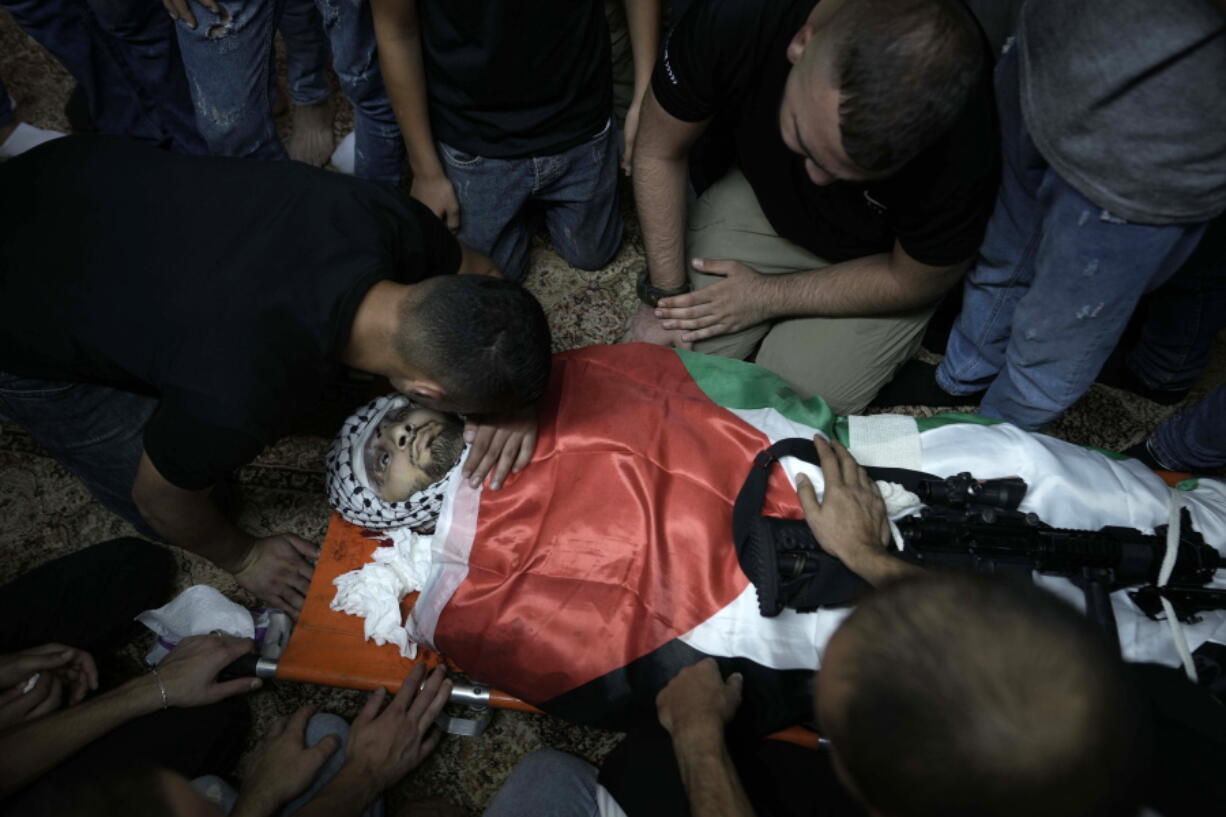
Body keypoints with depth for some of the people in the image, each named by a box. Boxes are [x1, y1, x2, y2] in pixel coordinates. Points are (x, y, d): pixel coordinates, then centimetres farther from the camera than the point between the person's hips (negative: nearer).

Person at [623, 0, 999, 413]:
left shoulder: (965, 149, -38)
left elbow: (914, 281, -17)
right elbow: (659, 154, -17)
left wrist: (768, 297, -17)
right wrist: (663, 296, -15)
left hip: (875, 260, -2)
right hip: (756, 190, 3)